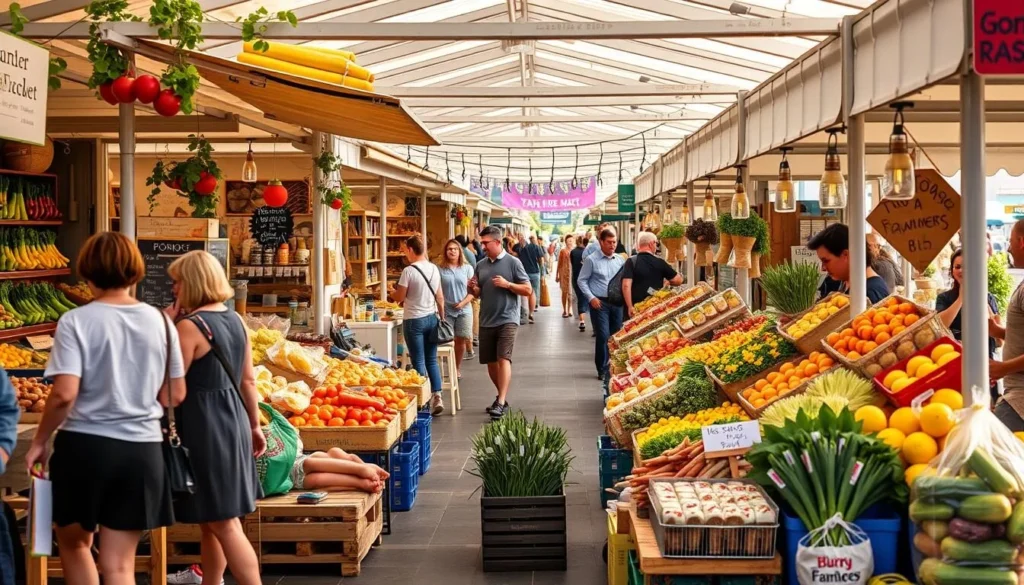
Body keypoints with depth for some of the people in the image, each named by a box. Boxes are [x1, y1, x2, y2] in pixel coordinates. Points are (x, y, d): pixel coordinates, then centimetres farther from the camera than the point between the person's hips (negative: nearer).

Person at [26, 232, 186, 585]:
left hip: (84, 445, -2)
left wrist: (40, 441, -1)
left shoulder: (76, 321, -9)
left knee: (74, 543, 22)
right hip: (142, 450, 3)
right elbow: (175, 396, 6)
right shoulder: (160, 321, 3)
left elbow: (64, 394, -16)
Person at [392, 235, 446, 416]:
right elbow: (440, 297, 10)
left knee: (419, 362, 1)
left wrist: (392, 293, 13)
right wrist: (442, 318, 19)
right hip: (432, 318, 6)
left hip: (414, 320, -6)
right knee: (432, 360, 12)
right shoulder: (434, 269, 4)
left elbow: (399, 297, -9)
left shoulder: (409, 271, -15)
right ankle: (437, 397, 6)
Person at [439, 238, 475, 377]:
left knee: (461, 340, 4)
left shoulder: (467, 268, 5)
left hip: (463, 310, 1)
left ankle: (457, 369, 18)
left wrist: (463, 302, -12)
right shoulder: (441, 269, 2)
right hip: (446, 310, -1)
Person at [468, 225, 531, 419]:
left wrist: (507, 284, -16)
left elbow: (527, 289, -4)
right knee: (490, 362, 11)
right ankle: (502, 396, 28)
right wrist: (472, 288, -6)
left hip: (507, 320, -6)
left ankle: (501, 403, -20)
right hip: (486, 321, 6)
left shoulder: (512, 262, -4)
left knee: (504, 359, -15)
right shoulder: (481, 265, 9)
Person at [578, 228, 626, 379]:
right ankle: (602, 369, 1)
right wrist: (591, 298, -10)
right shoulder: (591, 260, -3)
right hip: (599, 302, -4)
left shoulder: (620, 260, 8)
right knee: (603, 336, -8)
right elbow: (582, 280, -1)